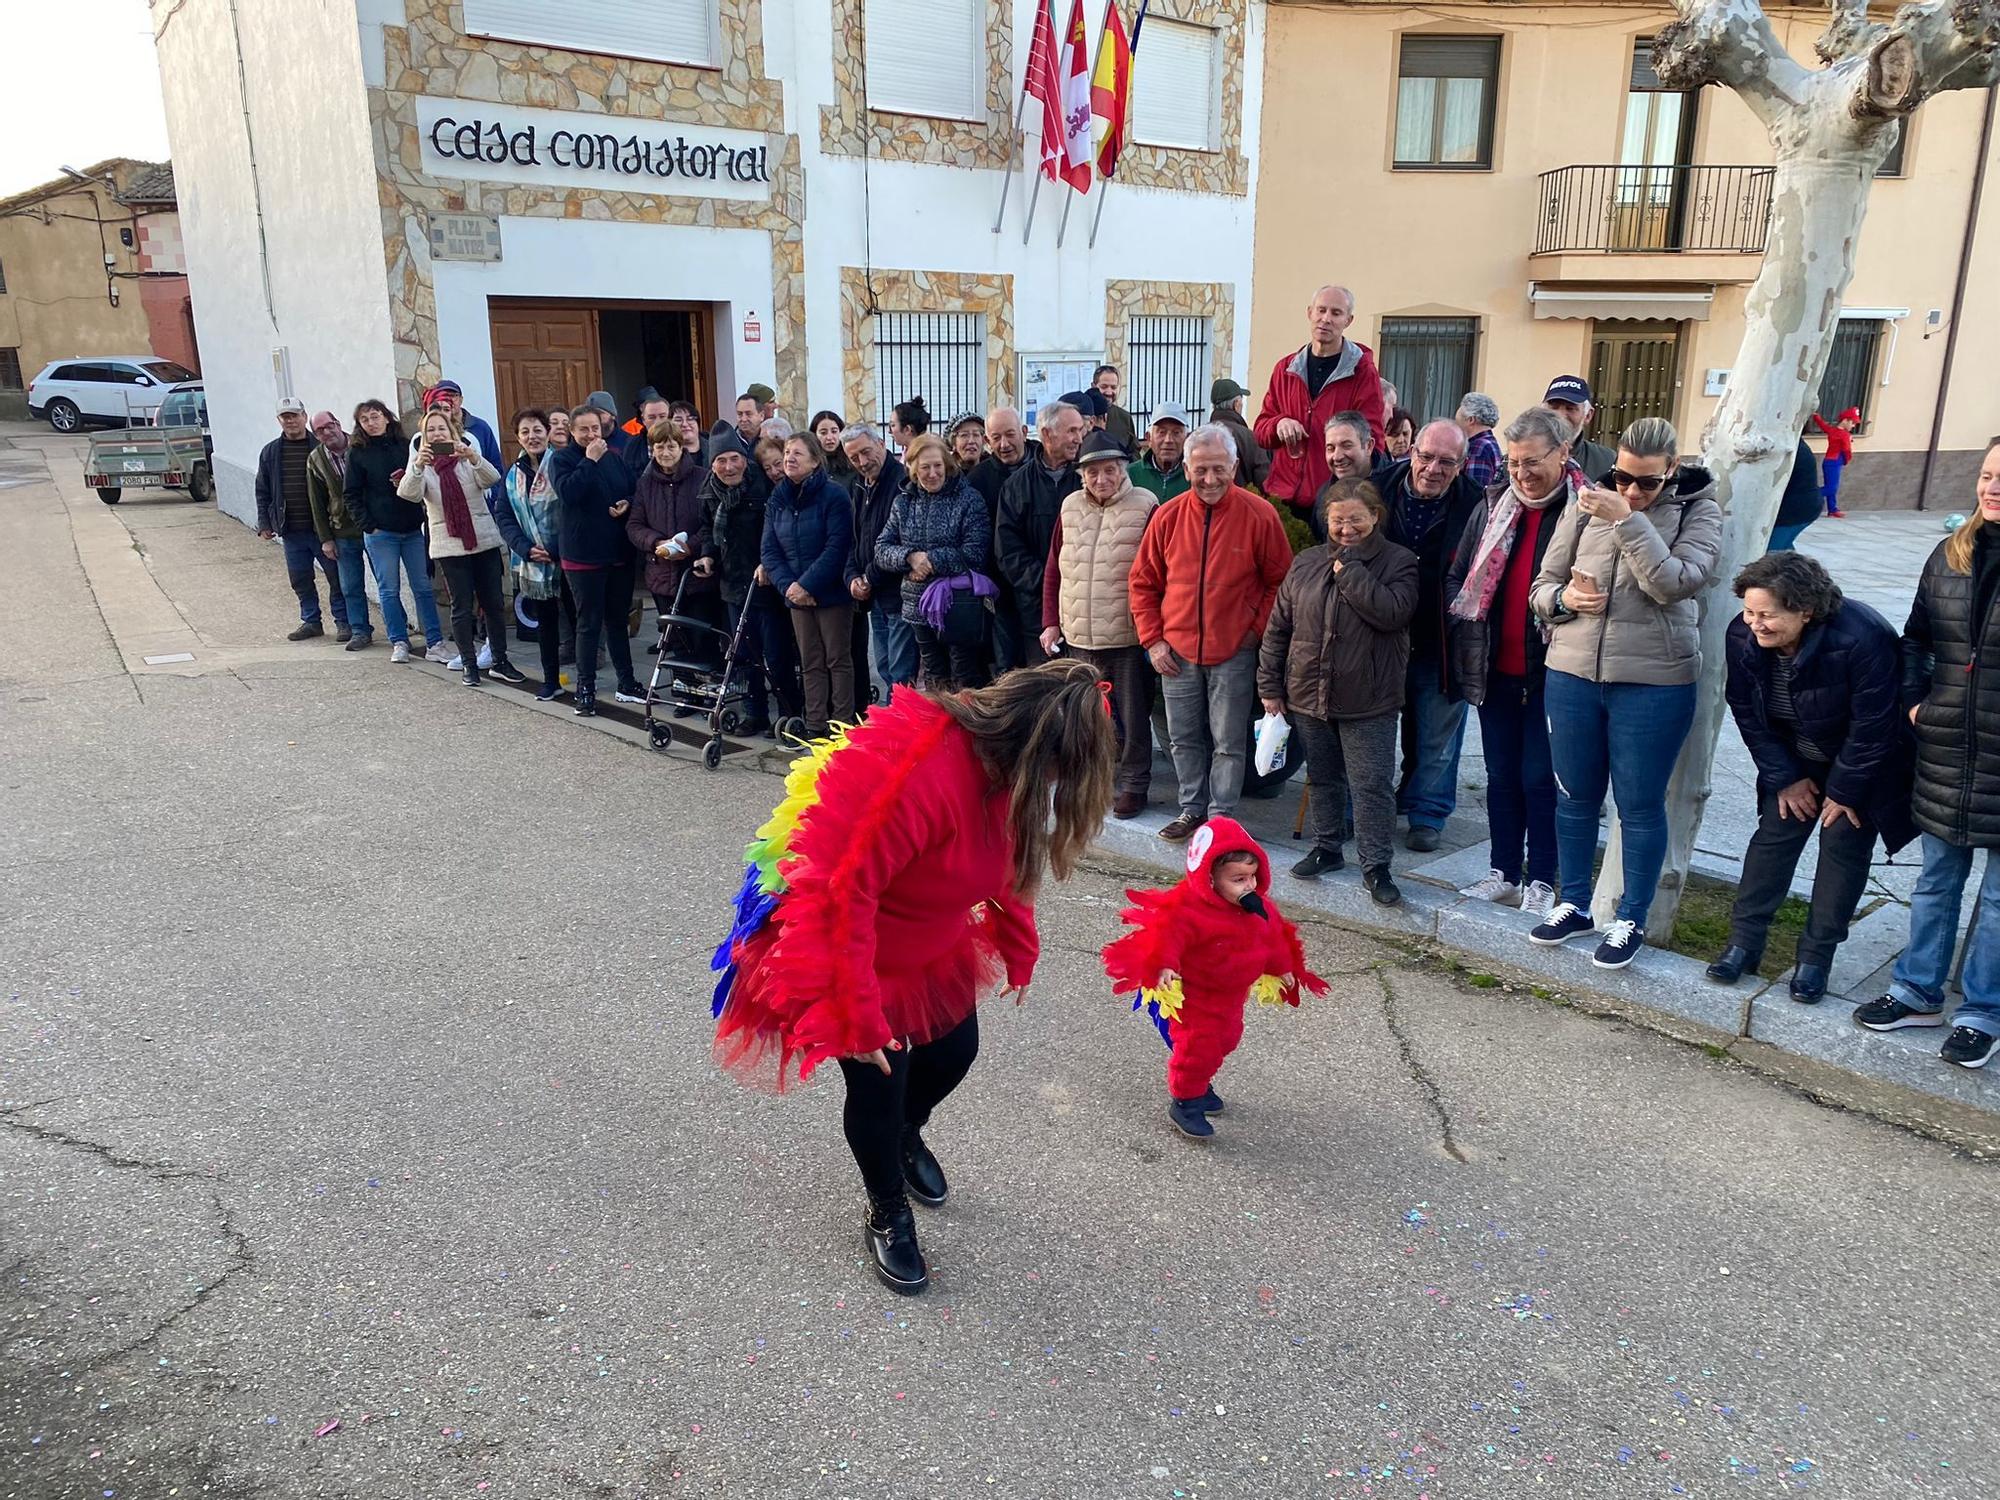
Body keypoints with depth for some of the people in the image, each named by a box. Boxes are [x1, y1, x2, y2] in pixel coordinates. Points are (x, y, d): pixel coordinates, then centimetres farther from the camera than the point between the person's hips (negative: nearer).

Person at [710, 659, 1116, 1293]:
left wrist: (1017, 947, 14)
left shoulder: (1000, 762, -11)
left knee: (955, 1050, 19)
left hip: (932, 945, 8)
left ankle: (905, 1137, 53)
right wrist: (856, 1015, -30)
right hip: (853, 948, -8)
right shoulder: (921, 772, -39)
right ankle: (887, 1217, 31)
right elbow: (843, 891, -36)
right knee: (879, 1083, 1)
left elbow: (1006, 860, 8)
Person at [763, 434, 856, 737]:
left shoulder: (833, 495, -11)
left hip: (832, 593, -5)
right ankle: (815, 726, 16)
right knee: (810, 664, 10)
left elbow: (837, 547, -18)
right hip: (797, 595, 5)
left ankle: (842, 724, 9)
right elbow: (770, 549, 4)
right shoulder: (777, 499, 7)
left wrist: (808, 585, -20)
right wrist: (787, 584, -12)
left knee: (837, 659, 2)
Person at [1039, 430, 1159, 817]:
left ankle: (1134, 785, 18)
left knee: (1132, 716, 6)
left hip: (1127, 637, -4)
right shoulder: (1070, 507, 8)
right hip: (1078, 638, 5)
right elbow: (1053, 571, 13)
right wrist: (1051, 622, 9)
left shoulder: (1144, 507, -6)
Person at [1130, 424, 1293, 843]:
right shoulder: (1168, 515, -2)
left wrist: (1257, 630, -7)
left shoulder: (1258, 516, -9)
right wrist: (1152, 639, 1)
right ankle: (1192, 809, 28)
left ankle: (1220, 817, 17)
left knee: (1228, 742, 5)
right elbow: (1143, 582, 6)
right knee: (1185, 738, 13)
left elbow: (1281, 581, -1)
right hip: (1177, 651, 3)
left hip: (1234, 652, -3)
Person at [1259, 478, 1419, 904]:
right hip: (1308, 696, 4)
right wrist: (1270, 685, 8)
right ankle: (1327, 847, 32)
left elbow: (1392, 612, -23)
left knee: (1372, 785, 0)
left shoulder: (1398, 562, -5)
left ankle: (1375, 865, 9)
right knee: (1324, 779, 17)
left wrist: (1349, 568, -18)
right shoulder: (1305, 564, 6)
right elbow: (1278, 627, 10)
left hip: (1368, 703, -4)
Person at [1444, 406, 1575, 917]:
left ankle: (1541, 880, 17)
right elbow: (1458, 577, 9)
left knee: (1540, 778, 3)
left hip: (1549, 668, -5)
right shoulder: (1492, 506, 7)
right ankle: (1504, 872, 26)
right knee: (1501, 774, 14)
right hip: (1496, 667, 5)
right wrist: (1463, 642, -2)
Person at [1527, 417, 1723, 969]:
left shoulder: (1697, 511, -3)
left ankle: (1631, 919, 23)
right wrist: (1564, 598, -14)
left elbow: (1675, 583, -20)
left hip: (1653, 684, -3)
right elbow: (1543, 584, 8)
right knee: (1574, 797, 15)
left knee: (1640, 806, 7)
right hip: (1572, 675, 3)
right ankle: (1573, 905, 32)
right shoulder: (1587, 504, 3)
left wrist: (1628, 521, -23)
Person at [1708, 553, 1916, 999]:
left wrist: (1844, 791, -17)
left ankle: (1815, 957, 6)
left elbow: (1871, 728, -25)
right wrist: (1785, 779, -7)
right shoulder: (1742, 637, -20)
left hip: (1865, 764, -4)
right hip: (1796, 760, 4)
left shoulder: (1861, 639, -35)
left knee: (1844, 842, -3)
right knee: (1774, 835, 0)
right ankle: (1744, 941, 7)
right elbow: (1748, 715, -8)